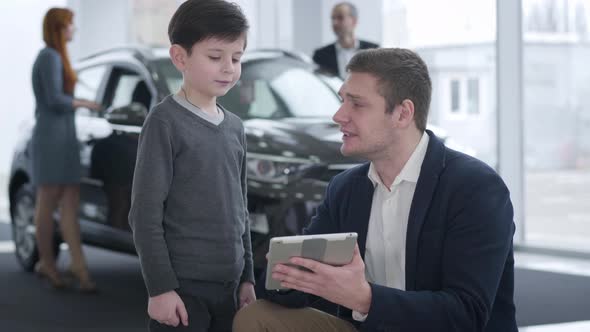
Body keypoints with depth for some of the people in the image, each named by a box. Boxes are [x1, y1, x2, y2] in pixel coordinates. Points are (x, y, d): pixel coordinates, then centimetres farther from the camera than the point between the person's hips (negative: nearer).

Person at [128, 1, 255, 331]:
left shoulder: (235, 127, 11)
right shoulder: (166, 122, -9)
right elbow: (146, 213, -12)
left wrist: (247, 278, 15)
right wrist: (160, 286, -15)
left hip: (228, 285, 6)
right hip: (183, 285, -6)